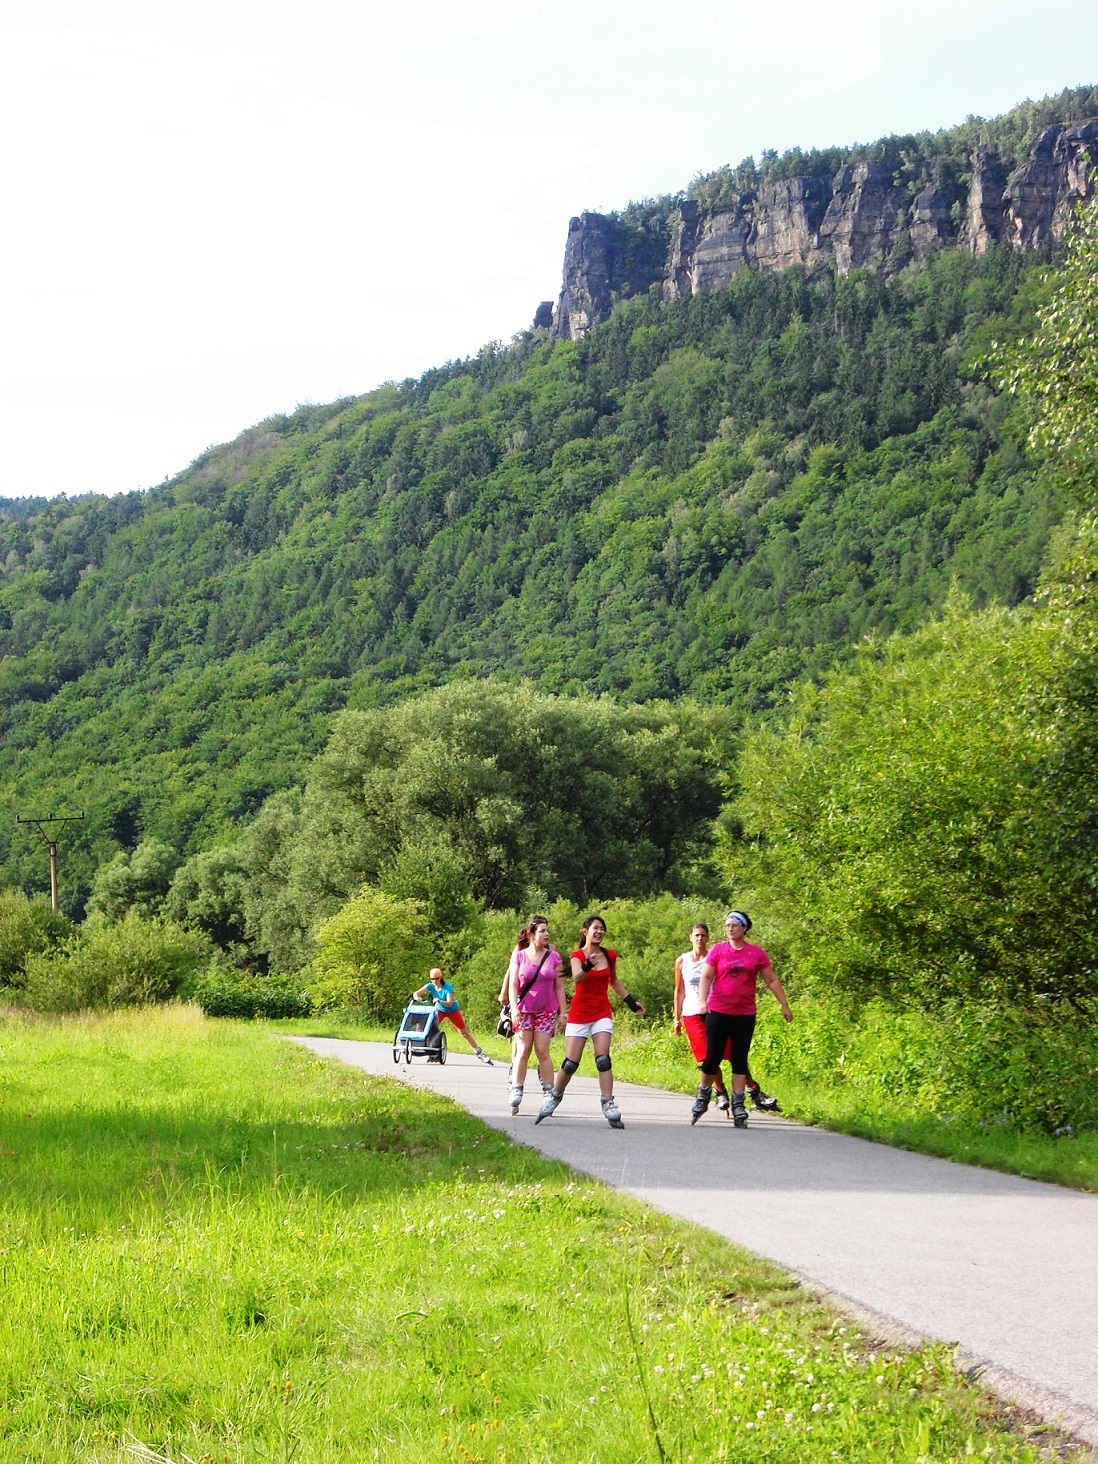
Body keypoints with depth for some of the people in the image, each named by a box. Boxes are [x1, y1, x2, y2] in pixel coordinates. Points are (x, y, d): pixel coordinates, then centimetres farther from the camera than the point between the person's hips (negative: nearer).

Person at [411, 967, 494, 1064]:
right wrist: (417, 998, -47)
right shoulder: (430, 986, -18)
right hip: (439, 1010, 3)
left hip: (452, 1010, -3)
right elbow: (416, 994, -24)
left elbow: (449, 1003, -34)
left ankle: (480, 1053, 4)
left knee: (464, 1032, -2)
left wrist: (439, 1001, -50)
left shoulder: (447, 987, -28)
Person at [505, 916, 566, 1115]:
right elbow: (513, 985, -1)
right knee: (523, 1050, -3)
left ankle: (548, 1092, -3)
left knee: (542, 1051, -6)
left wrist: (562, 1013, 2)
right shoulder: (519, 956, 1)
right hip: (524, 1010, 0)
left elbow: (559, 987, 6)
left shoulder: (553, 957, 4)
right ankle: (516, 1091, -2)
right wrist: (514, 1008, -14)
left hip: (547, 1011, 0)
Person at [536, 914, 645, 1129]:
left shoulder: (610, 955, 4)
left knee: (603, 1059, -14)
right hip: (579, 1015, -2)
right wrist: (587, 967, -48)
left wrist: (630, 1001, 20)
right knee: (571, 1063, -1)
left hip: (602, 1014, 2)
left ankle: (609, 1106, -14)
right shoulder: (577, 956, -7)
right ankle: (554, 1096, 21)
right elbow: (576, 978, -28)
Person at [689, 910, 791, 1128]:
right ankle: (703, 1097, 18)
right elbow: (706, 977, -2)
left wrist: (784, 1005, 6)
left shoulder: (757, 953, 4)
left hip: (745, 1014, 1)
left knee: (740, 1060, 3)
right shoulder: (717, 950, 2)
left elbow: (772, 981, 9)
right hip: (718, 1012, -1)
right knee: (712, 1058, -1)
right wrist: (703, 1001, -17)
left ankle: (738, 1105, 7)